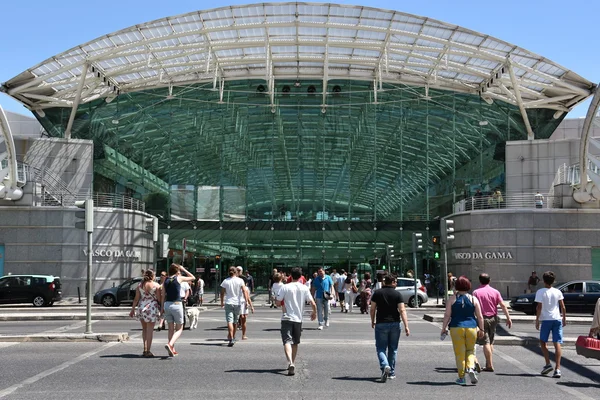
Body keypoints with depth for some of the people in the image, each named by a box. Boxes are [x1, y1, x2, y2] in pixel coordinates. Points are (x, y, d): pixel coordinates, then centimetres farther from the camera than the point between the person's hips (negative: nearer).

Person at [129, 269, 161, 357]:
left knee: (144, 329, 17)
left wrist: (132, 309, 9)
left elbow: (136, 298, 3)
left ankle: (145, 349, 11)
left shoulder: (140, 285, 4)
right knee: (150, 330, 1)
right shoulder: (156, 285, -5)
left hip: (141, 307, 4)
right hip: (152, 308, -4)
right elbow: (159, 298, -7)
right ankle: (148, 351, 0)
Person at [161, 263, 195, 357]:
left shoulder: (166, 280, 7)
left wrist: (162, 307, 12)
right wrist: (184, 270, 13)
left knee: (171, 328, 15)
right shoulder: (179, 278, -5)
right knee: (179, 329, 5)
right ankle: (170, 344, -18)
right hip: (176, 304, -5)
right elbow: (192, 278, 9)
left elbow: (163, 295, 7)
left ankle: (172, 349, 17)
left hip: (167, 304, 5)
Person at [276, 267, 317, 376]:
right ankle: (292, 363, 29)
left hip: (286, 318, -3)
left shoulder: (285, 287, -6)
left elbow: (278, 303, -6)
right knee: (295, 343, 19)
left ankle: (290, 363, -31)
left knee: (287, 341, -10)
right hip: (298, 319, 3)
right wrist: (314, 313, 16)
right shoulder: (304, 288, 0)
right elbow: (313, 303, -2)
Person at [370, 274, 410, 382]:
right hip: (395, 324, 1)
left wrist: (372, 321, 17)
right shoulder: (397, 294, -1)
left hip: (381, 324, -1)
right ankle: (391, 372, 19)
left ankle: (385, 366, -23)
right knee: (393, 349, 13)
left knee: (381, 348, 2)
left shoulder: (377, 293, 1)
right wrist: (406, 326, -9)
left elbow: (372, 309, 2)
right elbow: (402, 310, -8)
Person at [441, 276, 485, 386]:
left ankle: (461, 378, 7)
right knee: (470, 350, 18)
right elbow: (480, 317, 3)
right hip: (471, 328, 1)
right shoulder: (473, 299, 3)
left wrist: (444, 328, 4)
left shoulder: (452, 299, 0)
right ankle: (470, 368, -7)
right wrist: (481, 329, 12)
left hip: (456, 328, -1)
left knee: (459, 353, 4)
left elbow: (447, 315, -3)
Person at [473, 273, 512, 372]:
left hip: (482, 318, -4)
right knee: (490, 342, 16)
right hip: (493, 318, 4)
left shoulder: (476, 292, -5)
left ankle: (490, 365, -6)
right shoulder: (495, 292, 2)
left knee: (486, 342, -3)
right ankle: (488, 363, 22)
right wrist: (508, 318, 2)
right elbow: (503, 305, -1)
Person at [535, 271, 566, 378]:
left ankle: (548, 364, 5)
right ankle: (557, 369, -7)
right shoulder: (558, 292, 4)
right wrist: (564, 318, 15)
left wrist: (537, 320, -2)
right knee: (557, 343, -1)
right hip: (557, 319, 3)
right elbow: (563, 307, 4)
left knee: (543, 342, 15)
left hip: (546, 320, -3)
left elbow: (539, 307, -9)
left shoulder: (540, 292, -6)